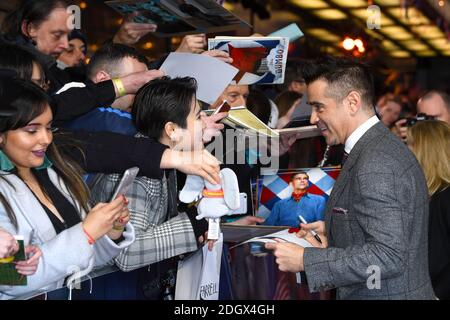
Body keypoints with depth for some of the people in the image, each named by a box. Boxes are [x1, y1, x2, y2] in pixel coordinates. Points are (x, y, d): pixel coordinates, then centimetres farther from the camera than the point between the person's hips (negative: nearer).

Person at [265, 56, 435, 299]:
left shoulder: (376, 166, -23)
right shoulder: (383, 147, 8)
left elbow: (387, 257, -27)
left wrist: (304, 260, -23)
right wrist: (335, 230, 9)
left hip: (387, 294, -9)